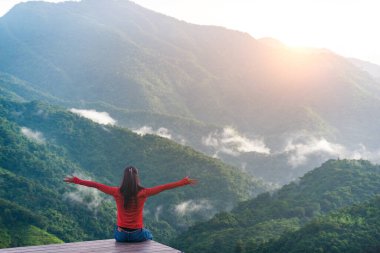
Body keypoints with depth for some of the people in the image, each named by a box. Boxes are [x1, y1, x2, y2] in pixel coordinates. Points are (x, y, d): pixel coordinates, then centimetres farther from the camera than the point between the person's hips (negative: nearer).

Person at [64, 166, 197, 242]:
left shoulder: (117, 192, -11)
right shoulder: (143, 193, -15)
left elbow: (95, 185, -6)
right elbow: (165, 187, -15)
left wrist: (75, 180, 2)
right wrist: (185, 182, -10)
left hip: (121, 235, 1)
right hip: (137, 235, -1)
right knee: (149, 236, 34)